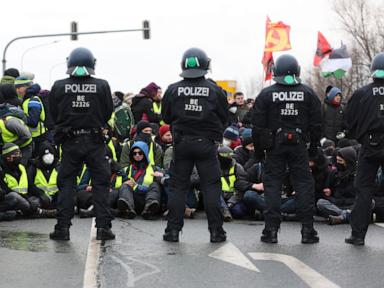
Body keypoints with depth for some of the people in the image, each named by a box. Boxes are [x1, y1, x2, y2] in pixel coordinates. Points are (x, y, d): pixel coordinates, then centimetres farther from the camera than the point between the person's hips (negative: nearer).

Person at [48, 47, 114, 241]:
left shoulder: (59, 87, -6)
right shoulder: (102, 86, -7)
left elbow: (54, 115, 3)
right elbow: (108, 113, 1)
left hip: (70, 142, 1)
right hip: (95, 141, 0)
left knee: (66, 183, 8)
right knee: (101, 184, 7)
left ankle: (62, 227, 5)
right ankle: (103, 226, 4)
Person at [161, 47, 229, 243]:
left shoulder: (173, 90, -3)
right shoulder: (214, 90, -5)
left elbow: (166, 117, 6)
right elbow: (224, 118, 4)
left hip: (181, 143, 1)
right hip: (206, 144, -1)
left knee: (177, 186, 8)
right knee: (211, 186, 4)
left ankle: (173, 230, 6)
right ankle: (216, 230, 3)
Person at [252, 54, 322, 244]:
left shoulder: (266, 94, -1)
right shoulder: (308, 93, 3)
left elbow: (258, 125, 0)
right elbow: (316, 123, 6)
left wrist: (258, 148, 8)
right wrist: (314, 145, 15)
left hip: (275, 145, -1)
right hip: (299, 145, 1)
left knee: (272, 185, 3)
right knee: (304, 184, 4)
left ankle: (271, 230, -1)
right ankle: (307, 230, 1)